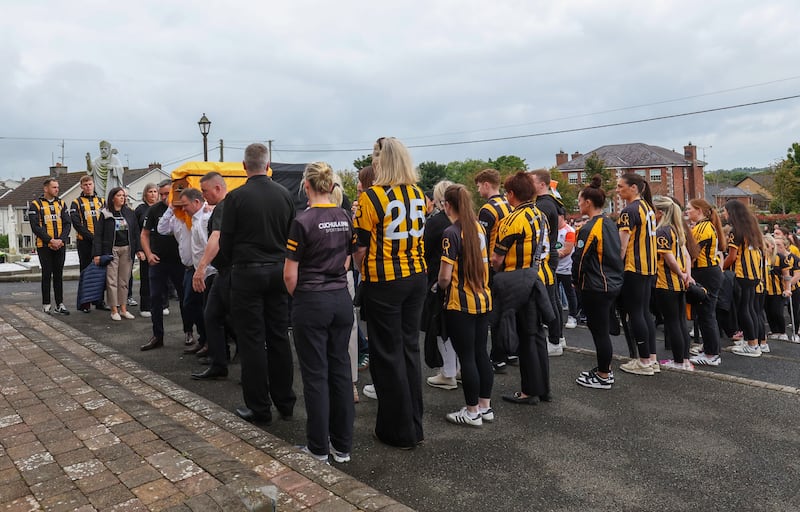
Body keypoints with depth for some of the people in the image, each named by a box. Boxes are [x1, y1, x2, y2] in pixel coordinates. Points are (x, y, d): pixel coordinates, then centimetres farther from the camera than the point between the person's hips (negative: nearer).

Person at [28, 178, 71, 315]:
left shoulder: (61, 204, 10)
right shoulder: (35, 205, -2)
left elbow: (67, 224, 5)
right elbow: (35, 226, -9)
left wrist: (61, 240, -10)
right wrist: (50, 240, -17)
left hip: (60, 246, 4)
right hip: (44, 246, -3)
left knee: (58, 274, 7)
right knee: (47, 275, 1)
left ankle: (60, 304, 11)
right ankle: (46, 305, 9)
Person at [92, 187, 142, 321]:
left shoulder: (130, 213, 8)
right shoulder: (105, 214, -1)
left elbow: (136, 232, 9)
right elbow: (98, 235, -3)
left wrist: (138, 249, 0)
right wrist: (97, 254, -9)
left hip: (127, 250, 3)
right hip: (111, 250, -3)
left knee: (124, 280, 7)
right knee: (112, 281, -2)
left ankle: (123, 308, 14)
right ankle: (114, 310, 5)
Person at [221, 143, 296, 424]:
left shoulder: (236, 196, -9)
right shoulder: (285, 194, 1)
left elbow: (225, 242, -4)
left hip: (247, 273, -4)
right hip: (279, 271, 4)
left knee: (252, 341, 3)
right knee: (279, 338, 11)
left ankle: (259, 408, 10)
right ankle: (285, 402, 20)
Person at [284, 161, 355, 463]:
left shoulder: (304, 222, -13)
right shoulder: (345, 219, 4)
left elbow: (290, 274, -10)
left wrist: (298, 297, 6)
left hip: (311, 302, -5)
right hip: (342, 299, 5)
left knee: (316, 374, 4)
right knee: (341, 369, 11)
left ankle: (318, 448, 16)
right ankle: (343, 446, 21)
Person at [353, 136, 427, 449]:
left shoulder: (372, 196, -14)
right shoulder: (417, 194, 5)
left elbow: (361, 246, -10)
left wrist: (361, 270, 8)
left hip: (383, 282, -6)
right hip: (417, 278, 6)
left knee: (388, 355, 5)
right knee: (410, 348, 15)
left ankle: (399, 432, 16)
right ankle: (414, 425, 26)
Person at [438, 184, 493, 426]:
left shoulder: (451, 233, -15)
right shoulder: (479, 228, 7)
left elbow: (445, 276, -17)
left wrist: (440, 286, 2)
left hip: (460, 304, -7)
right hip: (483, 300, 7)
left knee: (467, 357, 3)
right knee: (481, 353, 15)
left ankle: (472, 412, 14)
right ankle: (485, 406, 25)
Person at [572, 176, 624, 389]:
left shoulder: (589, 228, -17)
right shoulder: (610, 224, 10)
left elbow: (579, 259, -16)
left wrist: (577, 281, 1)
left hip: (596, 287, -9)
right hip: (613, 283, 9)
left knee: (599, 331, 1)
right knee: (603, 329, 19)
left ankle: (603, 377, 11)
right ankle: (605, 368, 31)